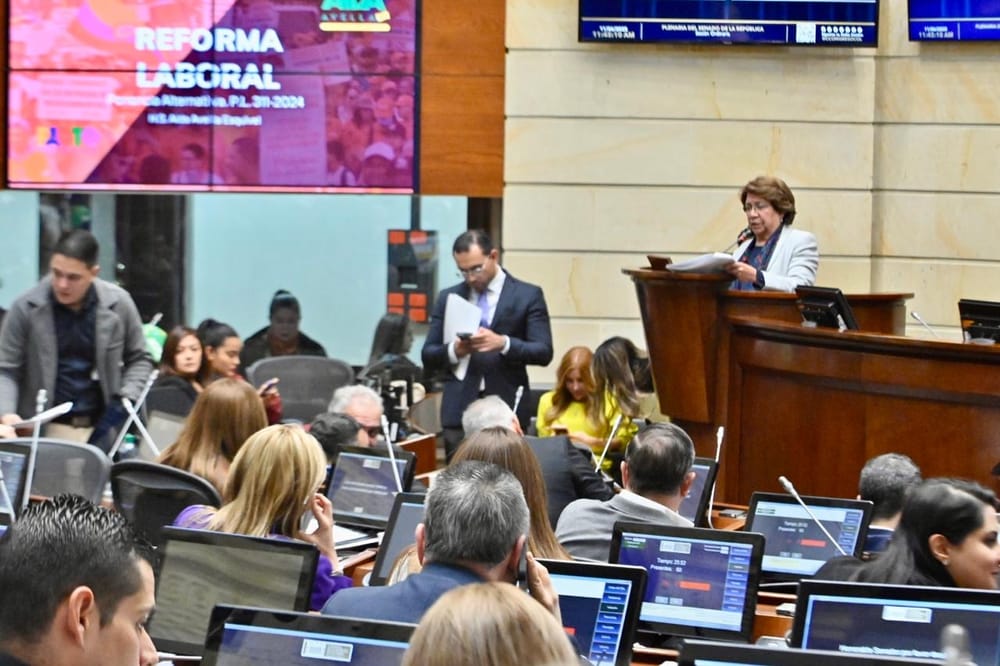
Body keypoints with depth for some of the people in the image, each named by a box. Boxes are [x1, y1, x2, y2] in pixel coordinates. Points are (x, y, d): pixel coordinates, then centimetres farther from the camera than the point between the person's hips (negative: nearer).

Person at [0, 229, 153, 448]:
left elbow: (139, 359, 12)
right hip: (45, 430, -2)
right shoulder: (26, 307, -7)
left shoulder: (117, 304, -2)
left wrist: (126, 399, -5)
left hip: (100, 428, 2)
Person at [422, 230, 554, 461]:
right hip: (459, 409, 2)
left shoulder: (528, 295, 4)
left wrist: (503, 343, -20)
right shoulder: (448, 297, 12)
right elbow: (428, 357, 12)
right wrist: (453, 350, -11)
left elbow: (543, 352, -3)